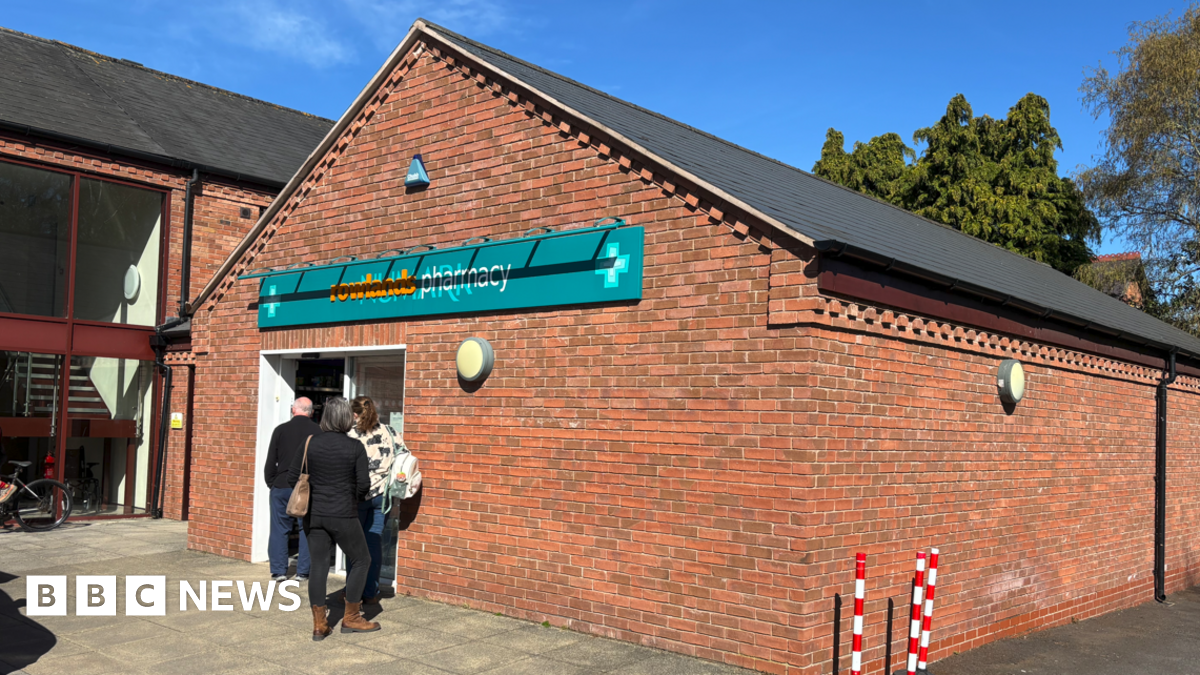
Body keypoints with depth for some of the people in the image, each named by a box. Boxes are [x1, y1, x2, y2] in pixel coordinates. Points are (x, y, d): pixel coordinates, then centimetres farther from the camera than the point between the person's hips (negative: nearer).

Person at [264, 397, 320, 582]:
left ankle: (279, 570, 9)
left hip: (282, 486, 1)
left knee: (279, 530, 8)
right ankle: (303, 571, 7)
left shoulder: (281, 430, 0)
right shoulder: (318, 432, -3)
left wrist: (271, 483, 13)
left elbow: (270, 462, 3)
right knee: (307, 530, 7)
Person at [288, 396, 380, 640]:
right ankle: (351, 618, 17)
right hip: (343, 515, -4)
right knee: (361, 560, 13)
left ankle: (319, 625, 13)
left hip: (313, 514, 4)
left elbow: (293, 478, 2)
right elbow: (364, 484, -11)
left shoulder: (310, 443, -2)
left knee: (319, 565, 11)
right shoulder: (355, 447, -10)